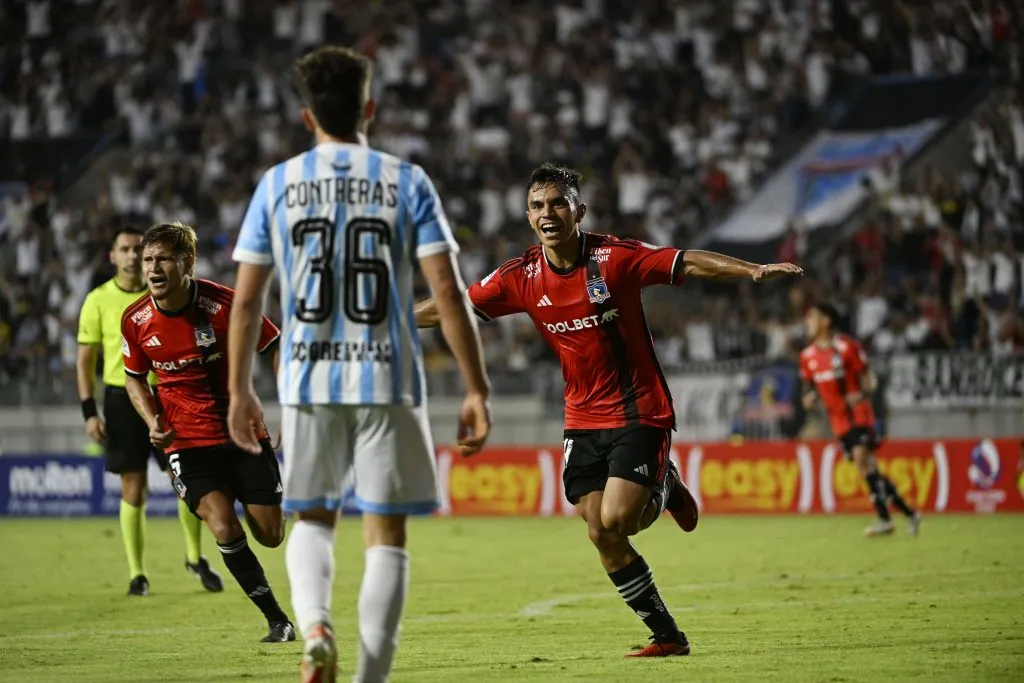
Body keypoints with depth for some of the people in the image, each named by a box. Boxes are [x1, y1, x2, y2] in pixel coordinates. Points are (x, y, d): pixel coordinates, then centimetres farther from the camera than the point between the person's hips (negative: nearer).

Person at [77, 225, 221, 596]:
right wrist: (89, 412, -6)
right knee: (133, 489, -1)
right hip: (122, 399, -1)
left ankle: (195, 558, 18)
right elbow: (85, 360, 1)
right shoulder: (98, 300, -1)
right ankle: (137, 574, 9)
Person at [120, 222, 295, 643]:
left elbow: (276, 351, -4)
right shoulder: (135, 321, -6)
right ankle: (277, 620, -3)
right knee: (224, 527, -19)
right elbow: (134, 377, 12)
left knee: (270, 535, -2)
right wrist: (153, 422, -5)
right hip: (187, 443, 1)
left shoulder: (224, 304, -15)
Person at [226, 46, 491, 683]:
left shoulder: (277, 185, 3)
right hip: (389, 382, -1)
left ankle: (315, 625, -8)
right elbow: (448, 290, -6)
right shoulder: (407, 181, 0)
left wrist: (240, 391, 14)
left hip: (309, 382, 1)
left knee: (313, 521, 18)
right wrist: (477, 389, -2)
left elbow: (247, 300, 4)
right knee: (387, 536, 7)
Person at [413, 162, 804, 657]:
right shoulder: (522, 278, -2)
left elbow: (689, 264, -18)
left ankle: (664, 489, 16)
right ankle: (667, 636, 12)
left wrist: (754, 271, -32)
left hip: (639, 414, -5)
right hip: (583, 420, 5)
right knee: (602, 537, -2)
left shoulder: (614, 258, -14)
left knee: (615, 520, -19)